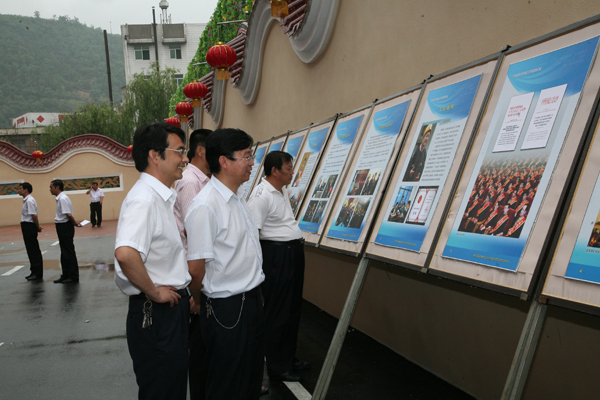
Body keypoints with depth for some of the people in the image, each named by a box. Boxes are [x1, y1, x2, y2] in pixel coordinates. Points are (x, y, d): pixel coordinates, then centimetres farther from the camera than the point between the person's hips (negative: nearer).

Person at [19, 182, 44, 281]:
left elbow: (34, 215, -22)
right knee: (31, 250, 14)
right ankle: (34, 272, 22)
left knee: (33, 251, -4)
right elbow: (33, 216, 18)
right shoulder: (26, 200, 15)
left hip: (29, 226, -10)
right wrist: (37, 226, 13)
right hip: (27, 226, 10)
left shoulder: (29, 201, -17)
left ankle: (37, 274, 1)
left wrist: (37, 227, -15)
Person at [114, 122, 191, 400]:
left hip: (173, 308, 10)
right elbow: (125, 253, -37)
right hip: (156, 314, -10)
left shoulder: (161, 197, 12)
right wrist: (154, 292, -23)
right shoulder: (143, 199, -21)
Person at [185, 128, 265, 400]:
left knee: (252, 378, 21)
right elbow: (196, 268, -21)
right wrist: (199, 304, -4)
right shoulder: (205, 206, -23)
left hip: (251, 299, 9)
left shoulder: (239, 196, 8)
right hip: (226, 308, -8)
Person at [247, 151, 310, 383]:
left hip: (294, 252, 10)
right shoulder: (262, 195, -17)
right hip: (276, 254, -10)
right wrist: (258, 268, -22)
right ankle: (277, 368, 14)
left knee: (293, 309, 17)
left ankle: (289, 359, 32)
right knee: (278, 313, 0)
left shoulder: (282, 191, 13)